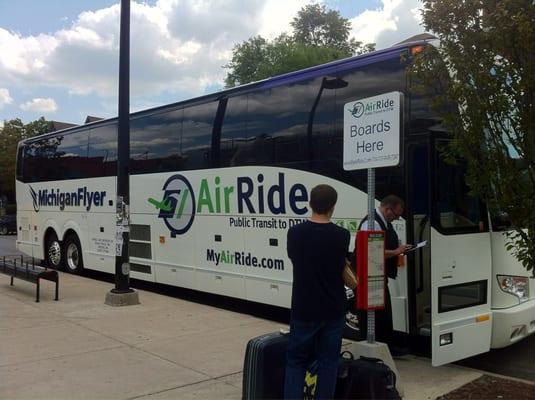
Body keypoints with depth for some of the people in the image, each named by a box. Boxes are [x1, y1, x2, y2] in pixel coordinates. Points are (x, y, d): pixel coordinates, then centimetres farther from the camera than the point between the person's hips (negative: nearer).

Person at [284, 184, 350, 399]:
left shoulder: (295, 232, -8)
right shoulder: (342, 235, -9)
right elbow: (341, 265, 5)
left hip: (303, 310, 0)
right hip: (333, 311, 0)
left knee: (296, 361, 12)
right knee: (328, 362, 12)